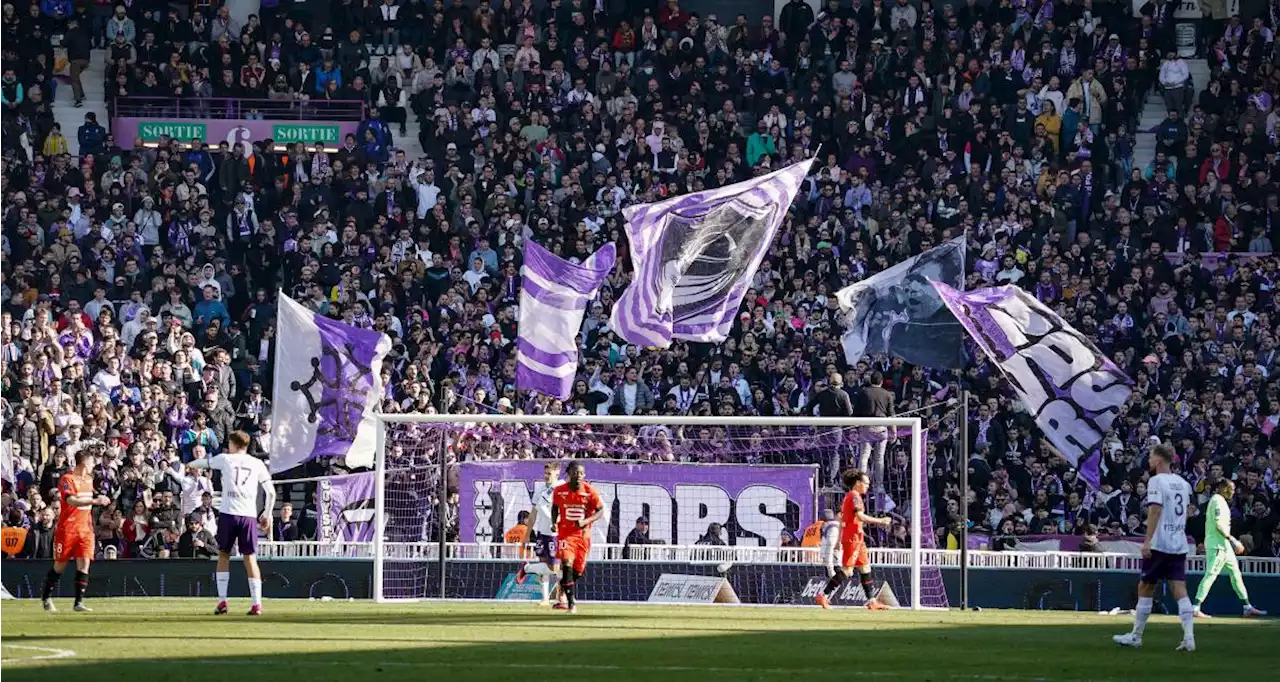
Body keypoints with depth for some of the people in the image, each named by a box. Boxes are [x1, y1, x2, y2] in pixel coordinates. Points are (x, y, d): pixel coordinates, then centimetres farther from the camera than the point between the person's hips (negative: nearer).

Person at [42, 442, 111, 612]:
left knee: (84, 564, -7)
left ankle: (79, 602, -7)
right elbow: (71, 500, -28)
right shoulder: (67, 479, -12)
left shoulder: (89, 479, 13)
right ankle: (46, 597, 21)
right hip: (67, 528, -6)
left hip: (85, 528, 6)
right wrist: (94, 501, -36)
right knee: (60, 565, 3)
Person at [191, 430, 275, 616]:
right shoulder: (258, 464, 11)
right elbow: (271, 492, 6)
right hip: (249, 515, 1)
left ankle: (222, 601, 4)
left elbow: (203, 462, 26)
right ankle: (257, 604, -5)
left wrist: (190, 464, 48)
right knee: (250, 558, 2)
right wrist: (267, 514, 18)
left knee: (223, 555, 11)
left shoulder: (226, 459, 7)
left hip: (228, 513, -1)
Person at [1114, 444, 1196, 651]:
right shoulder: (1182, 483, 13)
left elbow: (1156, 510, -19)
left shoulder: (1156, 481, -9)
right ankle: (1189, 638, -13)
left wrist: (1147, 540, -22)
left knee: (1145, 588, 6)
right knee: (1180, 590, 0)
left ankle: (1136, 636, 14)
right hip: (1179, 545, 6)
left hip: (1159, 544, -6)